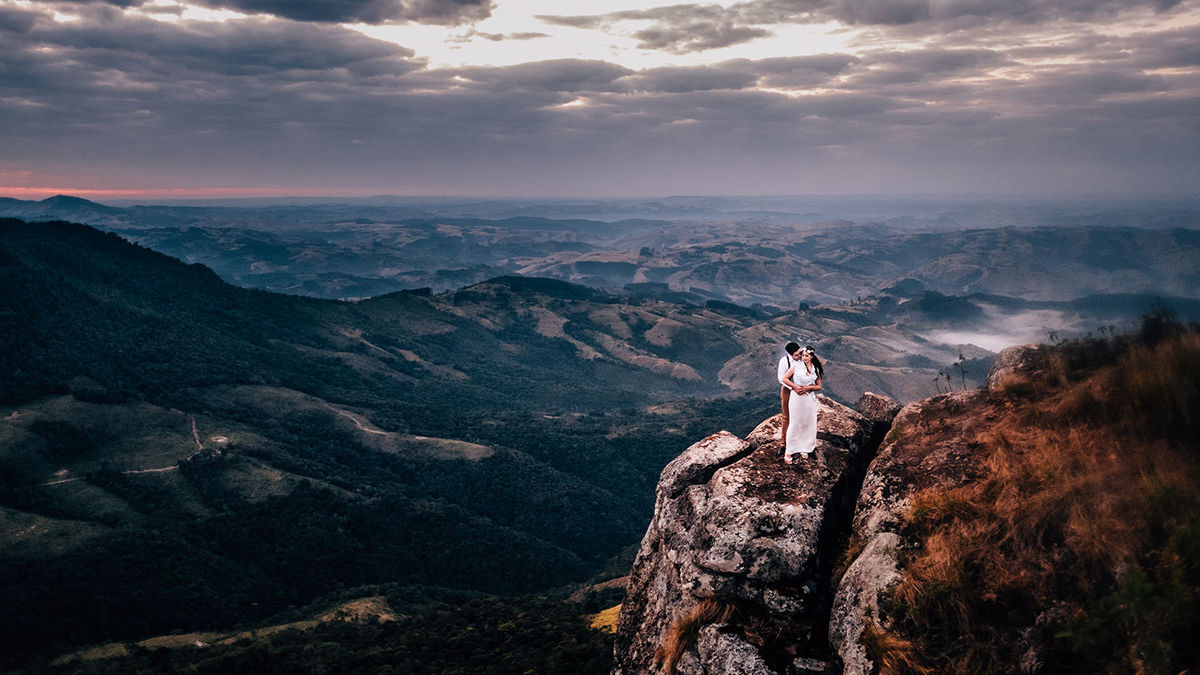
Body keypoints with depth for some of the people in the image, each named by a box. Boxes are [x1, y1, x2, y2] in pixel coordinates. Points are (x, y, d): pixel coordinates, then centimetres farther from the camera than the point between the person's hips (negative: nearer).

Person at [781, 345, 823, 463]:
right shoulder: (796, 365, -2)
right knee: (795, 424, -4)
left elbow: (819, 386, 10)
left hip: (810, 398, 3)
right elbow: (785, 379, -1)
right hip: (796, 397, -3)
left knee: (808, 424, 7)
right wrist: (795, 386, -13)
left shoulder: (816, 369, 7)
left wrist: (809, 387, -9)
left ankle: (804, 449, 23)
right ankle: (788, 452, 1)